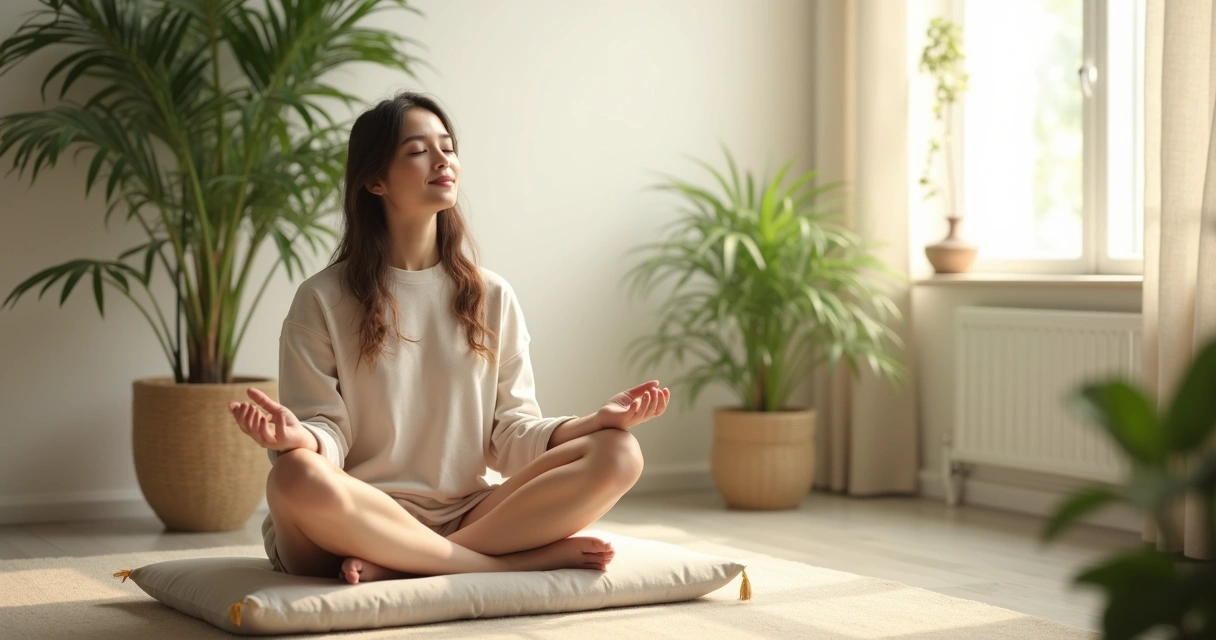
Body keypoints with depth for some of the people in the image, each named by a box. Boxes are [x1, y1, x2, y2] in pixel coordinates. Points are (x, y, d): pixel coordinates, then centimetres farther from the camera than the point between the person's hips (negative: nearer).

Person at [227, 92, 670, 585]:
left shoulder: (491, 297, 13)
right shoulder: (322, 300, 3)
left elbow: (510, 433, 9)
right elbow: (327, 432, -3)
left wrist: (597, 420, -8)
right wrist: (300, 438, -27)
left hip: (466, 516, 4)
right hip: (362, 521, -3)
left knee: (618, 454, -18)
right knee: (298, 480, -39)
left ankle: (395, 568, -24)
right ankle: (530, 560, -27)